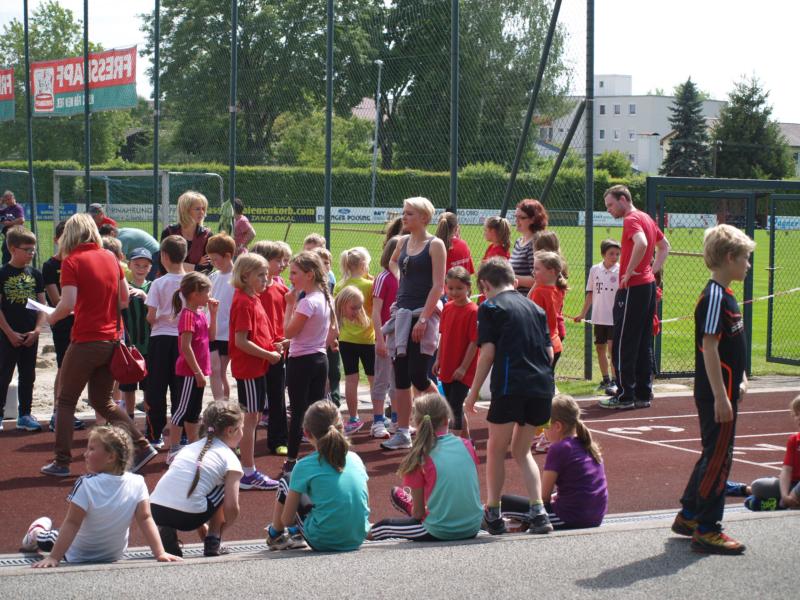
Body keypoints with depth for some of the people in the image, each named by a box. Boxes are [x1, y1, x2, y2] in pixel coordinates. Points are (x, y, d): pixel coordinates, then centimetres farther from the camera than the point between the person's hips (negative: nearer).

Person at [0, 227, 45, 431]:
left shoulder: (35, 274, 6)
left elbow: (42, 305, 7)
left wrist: (37, 330, -6)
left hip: (30, 336, 4)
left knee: (28, 376, 10)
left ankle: (24, 415, 18)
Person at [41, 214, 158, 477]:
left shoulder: (72, 261, -10)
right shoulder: (110, 259, 8)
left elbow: (68, 304, -18)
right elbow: (125, 300, 11)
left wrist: (51, 318, 1)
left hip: (85, 341, -6)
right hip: (111, 341, 6)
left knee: (66, 401, 9)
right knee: (102, 401, 18)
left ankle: (62, 462, 8)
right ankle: (142, 446, 6)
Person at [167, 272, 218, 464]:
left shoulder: (200, 313, 10)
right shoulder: (188, 315, -18)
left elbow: (211, 336, 15)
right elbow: (186, 347, -22)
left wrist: (213, 313, 7)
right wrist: (198, 372, -21)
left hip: (197, 371, 10)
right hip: (189, 372, -10)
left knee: (194, 411, 16)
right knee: (182, 410, -4)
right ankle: (173, 451, 0)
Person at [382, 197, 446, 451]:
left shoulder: (435, 245, -7)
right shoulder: (403, 242, 11)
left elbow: (438, 285, -13)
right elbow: (393, 262, 34)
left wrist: (423, 318, -19)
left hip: (423, 314, -6)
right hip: (402, 313, 6)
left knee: (418, 376, -8)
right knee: (400, 377, 4)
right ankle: (402, 433, 9)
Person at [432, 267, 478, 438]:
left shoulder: (473, 311, -15)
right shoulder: (447, 308, 6)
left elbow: (474, 342, -16)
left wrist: (463, 367, -17)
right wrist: (438, 359, 12)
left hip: (462, 371, -8)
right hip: (447, 368, 8)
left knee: (456, 407, -10)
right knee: (453, 407, 16)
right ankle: (466, 441, 30)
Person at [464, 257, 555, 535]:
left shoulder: (489, 307, 2)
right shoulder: (534, 307, 18)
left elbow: (488, 352, -5)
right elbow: (549, 352, 14)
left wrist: (473, 393, 0)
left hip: (510, 387, -5)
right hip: (542, 387, 5)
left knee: (496, 449, 11)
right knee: (521, 451, 18)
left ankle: (493, 515, 14)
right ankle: (538, 512, 4)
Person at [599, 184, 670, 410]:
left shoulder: (632, 220, -13)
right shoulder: (646, 218, 16)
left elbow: (641, 243, -32)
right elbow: (664, 246, 27)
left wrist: (629, 272, -22)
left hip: (632, 288, -9)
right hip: (648, 285, 10)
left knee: (623, 345, -4)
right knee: (644, 344, 11)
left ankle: (625, 396, -3)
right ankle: (643, 394, 14)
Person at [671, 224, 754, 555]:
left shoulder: (725, 297, 13)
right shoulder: (715, 297, -18)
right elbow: (709, 347, -22)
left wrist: (740, 381, 17)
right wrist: (721, 396, -23)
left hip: (724, 393, 10)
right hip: (716, 395, -10)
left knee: (714, 455, 18)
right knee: (718, 459, -5)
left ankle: (688, 516, 29)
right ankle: (706, 531, 1)